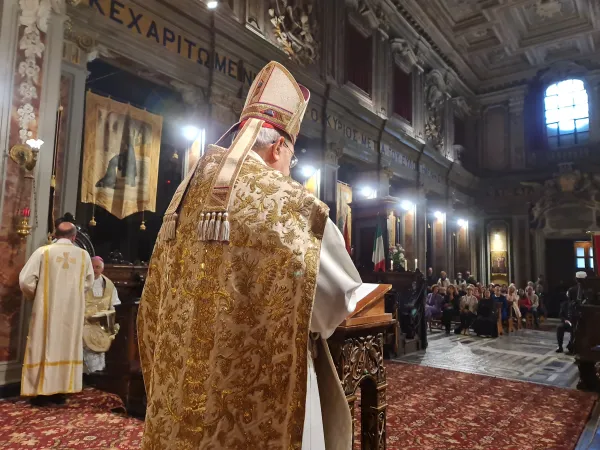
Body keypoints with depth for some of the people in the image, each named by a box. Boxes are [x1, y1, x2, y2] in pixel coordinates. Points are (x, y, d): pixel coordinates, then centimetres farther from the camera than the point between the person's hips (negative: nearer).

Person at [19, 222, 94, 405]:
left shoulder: (43, 251, -7)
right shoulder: (84, 255, 0)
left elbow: (25, 280, -8)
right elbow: (88, 283, 9)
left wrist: (36, 296, 11)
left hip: (47, 309, -2)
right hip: (72, 311, 2)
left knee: (43, 347, 7)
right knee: (67, 347, 10)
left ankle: (41, 391, 11)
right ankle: (60, 391, 16)